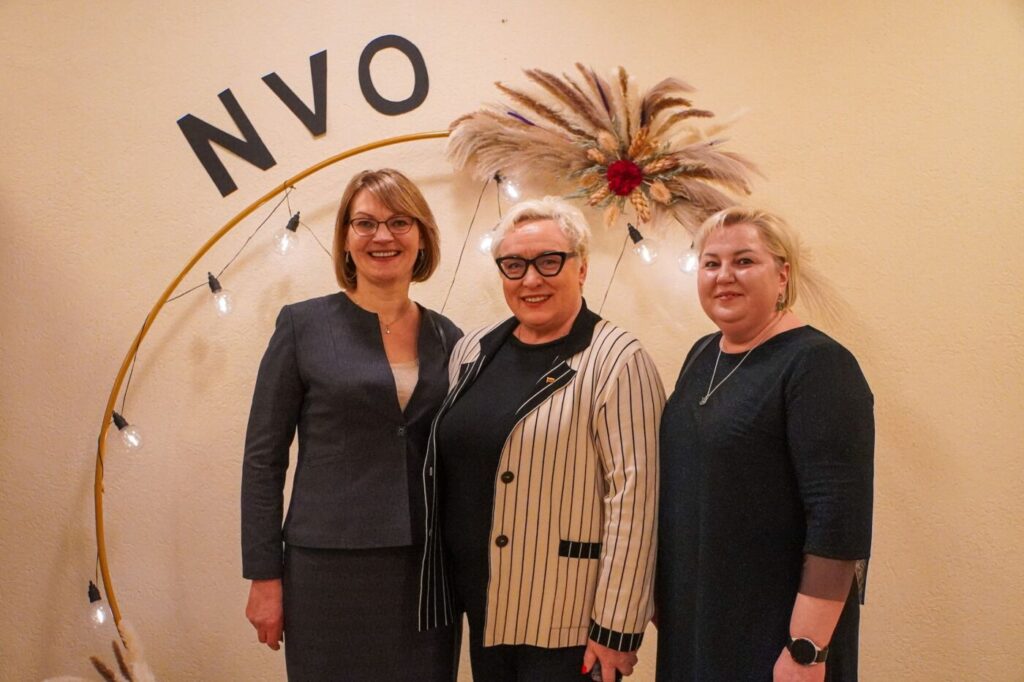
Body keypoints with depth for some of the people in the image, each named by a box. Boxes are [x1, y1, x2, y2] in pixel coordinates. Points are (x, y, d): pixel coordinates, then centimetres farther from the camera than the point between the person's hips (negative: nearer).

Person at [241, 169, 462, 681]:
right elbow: (263, 457, -3)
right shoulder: (303, 326, -3)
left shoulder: (447, 340, 5)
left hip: (427, 571, 3)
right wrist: (264, 576, -5)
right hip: (330, 566, -3)